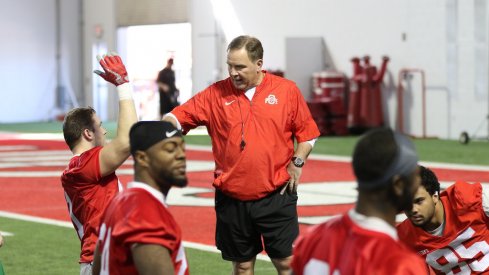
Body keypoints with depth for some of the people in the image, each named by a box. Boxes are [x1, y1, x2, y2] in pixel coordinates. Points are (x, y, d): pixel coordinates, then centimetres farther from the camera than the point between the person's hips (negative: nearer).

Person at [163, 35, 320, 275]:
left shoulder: (287, 91, 0)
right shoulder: (215, 94, 1)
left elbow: (306, 132, 7)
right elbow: (180, 117, -3)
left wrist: (297, 162, -5)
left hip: (276, 196, -1)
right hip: (231, 199, 2)